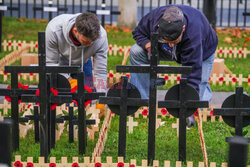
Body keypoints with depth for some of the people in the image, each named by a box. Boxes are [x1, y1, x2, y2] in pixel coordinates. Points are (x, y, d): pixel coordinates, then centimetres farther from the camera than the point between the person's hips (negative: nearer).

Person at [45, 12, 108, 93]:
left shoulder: (101, 36, -35)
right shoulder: (54, 29, -40)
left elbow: (100, 72, -28)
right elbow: (50, 63, -28)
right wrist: (70, 81, -36)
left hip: (82, 63, 1)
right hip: (59, 63, -1)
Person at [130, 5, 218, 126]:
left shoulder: (193, 36, -46)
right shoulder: (154, 16, -34)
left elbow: (192, 74, -44)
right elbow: (138, 32, -11)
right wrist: (148, 45, -34)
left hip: (202, 52, -4)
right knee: (136, 52, -21)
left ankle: (205, 88, 19)